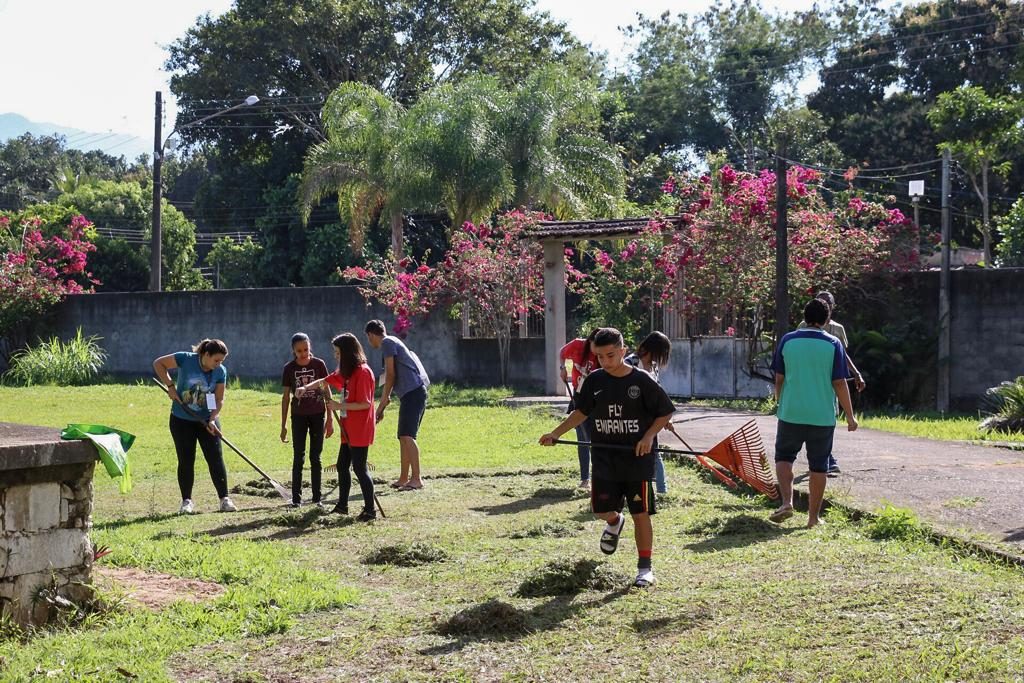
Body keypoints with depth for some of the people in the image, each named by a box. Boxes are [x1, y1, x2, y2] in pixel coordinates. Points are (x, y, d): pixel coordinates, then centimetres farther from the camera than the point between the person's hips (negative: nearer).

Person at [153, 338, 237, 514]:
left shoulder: (221, 372, -9)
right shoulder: (186, 359, -17)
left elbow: (219, 399, -5)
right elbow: (158, 363, -7)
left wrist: (212, 419, -19)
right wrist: (170, 385, -15)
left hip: (207, 420, 2)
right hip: (182, 420, -2)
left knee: (216, 459, -2)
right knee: (186, 461, 3)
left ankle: (224, 499, 5)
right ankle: (187, 501, 12)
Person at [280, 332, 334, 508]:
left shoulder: (319, 364, -5)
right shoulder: (289, 368, -3)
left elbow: (327, 392, 0)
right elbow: (286, 397, 3)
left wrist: (329, 419, -2)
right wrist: (283, 425, 2)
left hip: (317, 415, -1)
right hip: (298, 416, 1)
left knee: (315, 457, 5)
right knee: (298, 457, 2)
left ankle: (317, 497, 10)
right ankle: (296, 497, 6)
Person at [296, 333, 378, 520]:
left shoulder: (363, 372, -18)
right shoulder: (344, 372, 11)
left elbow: (365, 403, -22)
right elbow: (325, 381, 20)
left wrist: (339, 406, -19)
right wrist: (306, 387, 4)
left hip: (360, 431, -10)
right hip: (347, 430, 10)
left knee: (359, 468, -7)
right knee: (342, 466, 15)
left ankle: (369, 510, -1)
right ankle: (342, 505, 26)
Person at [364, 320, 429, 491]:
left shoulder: (387, 343, -4)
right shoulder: (392, 343, 26)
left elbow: (391, 374, -9)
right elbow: (391, 377, 31)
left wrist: (383, 400, -3)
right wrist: (382, 406, 33)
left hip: (413, 392, -10)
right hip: (413, 393, 10)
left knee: (407, 435, -16)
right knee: (403, 437, 14)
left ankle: (416, 479, -21)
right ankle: (404, 478, 20)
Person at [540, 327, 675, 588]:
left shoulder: (642, 381, -9)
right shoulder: (594, 381, 1)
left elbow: (666, 412, -1)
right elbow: (582, 412, 14)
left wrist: (649, 436, -15)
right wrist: (555, 434, 7)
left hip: (638, 458, -3)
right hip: (604, 458, 3)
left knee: (640, 513, 0)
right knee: (601, 508, 1)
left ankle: (645, 568, 10)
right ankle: (614, 522, 38)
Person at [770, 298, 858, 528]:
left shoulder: (788, 341, 0)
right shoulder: (833, 344, -4)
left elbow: (779, 379, 4)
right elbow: (839, 383, -5)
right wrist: (850, 416, 2)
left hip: (791, 413, 1)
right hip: (822, 415, -1)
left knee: (784, 457, 14)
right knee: (818, 466, 9)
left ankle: (787, 502, -6)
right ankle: (813, 516, 12)